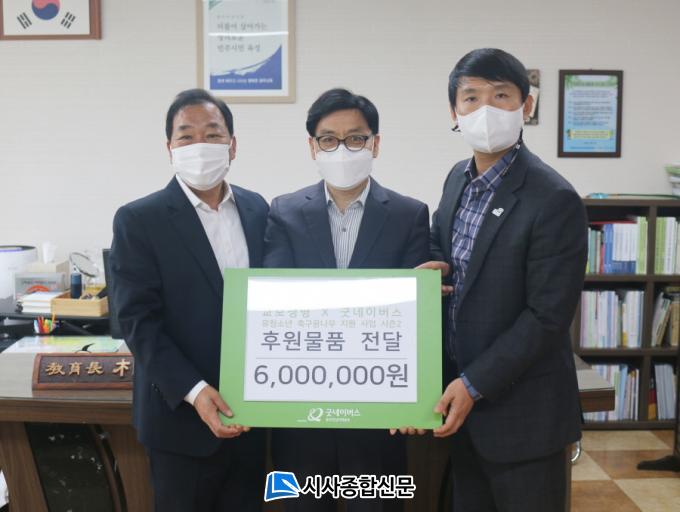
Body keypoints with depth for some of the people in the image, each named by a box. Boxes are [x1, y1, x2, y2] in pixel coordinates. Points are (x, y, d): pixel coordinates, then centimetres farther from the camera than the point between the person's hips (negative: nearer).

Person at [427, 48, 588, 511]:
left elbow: (548, 316, -19)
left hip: (522, 415, -6)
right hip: (462, 402, 7)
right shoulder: (459, 179, 4)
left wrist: (474, 385, -17)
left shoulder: (554, 200, -18)